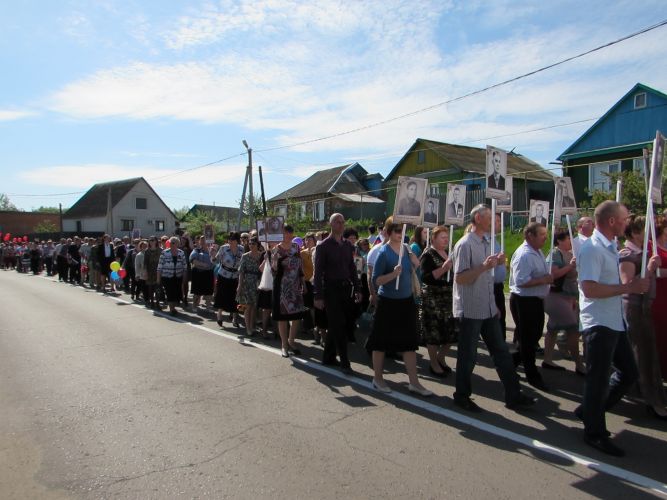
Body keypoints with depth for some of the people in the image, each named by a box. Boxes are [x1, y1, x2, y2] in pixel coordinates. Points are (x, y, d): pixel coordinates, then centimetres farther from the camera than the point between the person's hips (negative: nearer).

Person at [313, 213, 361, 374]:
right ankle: (344, 362, 3)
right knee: (338, 326, -4)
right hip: (331, 290, -5)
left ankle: (328, 357, 25)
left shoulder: (348, 245, 11)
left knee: (336, 326, 12)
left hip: (346, 289, 6)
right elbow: (318, 272, -8)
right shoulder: (324, 246, -6)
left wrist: (357, 288, 10)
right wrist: (318, 296, -12)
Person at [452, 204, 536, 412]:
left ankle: (513, 395, 22)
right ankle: (462, 396, 21)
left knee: (501, 351, 12)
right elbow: (460, 278, -20)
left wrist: (495, 263, 7)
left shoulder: (485, 242, 13)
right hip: (470, 310, -8)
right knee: (467, 356, 5)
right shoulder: (465, 244, -14)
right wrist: (484, 266, -28)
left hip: (488, 308, 8)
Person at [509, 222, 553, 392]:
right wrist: (544, 280, -23)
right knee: (528, 338, 3)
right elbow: (521, 281, -29)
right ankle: (532, 375, 15)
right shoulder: (524, 255, -21)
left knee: (535, 335, 19)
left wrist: (548, 277, 7)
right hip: (524, 301, -10)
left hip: (536, 300, 10)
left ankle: (513, 361, 35)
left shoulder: (537, 252, 11)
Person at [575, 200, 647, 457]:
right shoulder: (592, 248, -17)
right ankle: (594, 433, 18)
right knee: (598, 379, 2)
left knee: (629, 372, 17)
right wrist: (628, 287, -22)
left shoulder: (610, 247, 14)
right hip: (599, 324, -10)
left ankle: (589, 410, 32)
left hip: (615, 322, 10)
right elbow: (589, 289, -27)